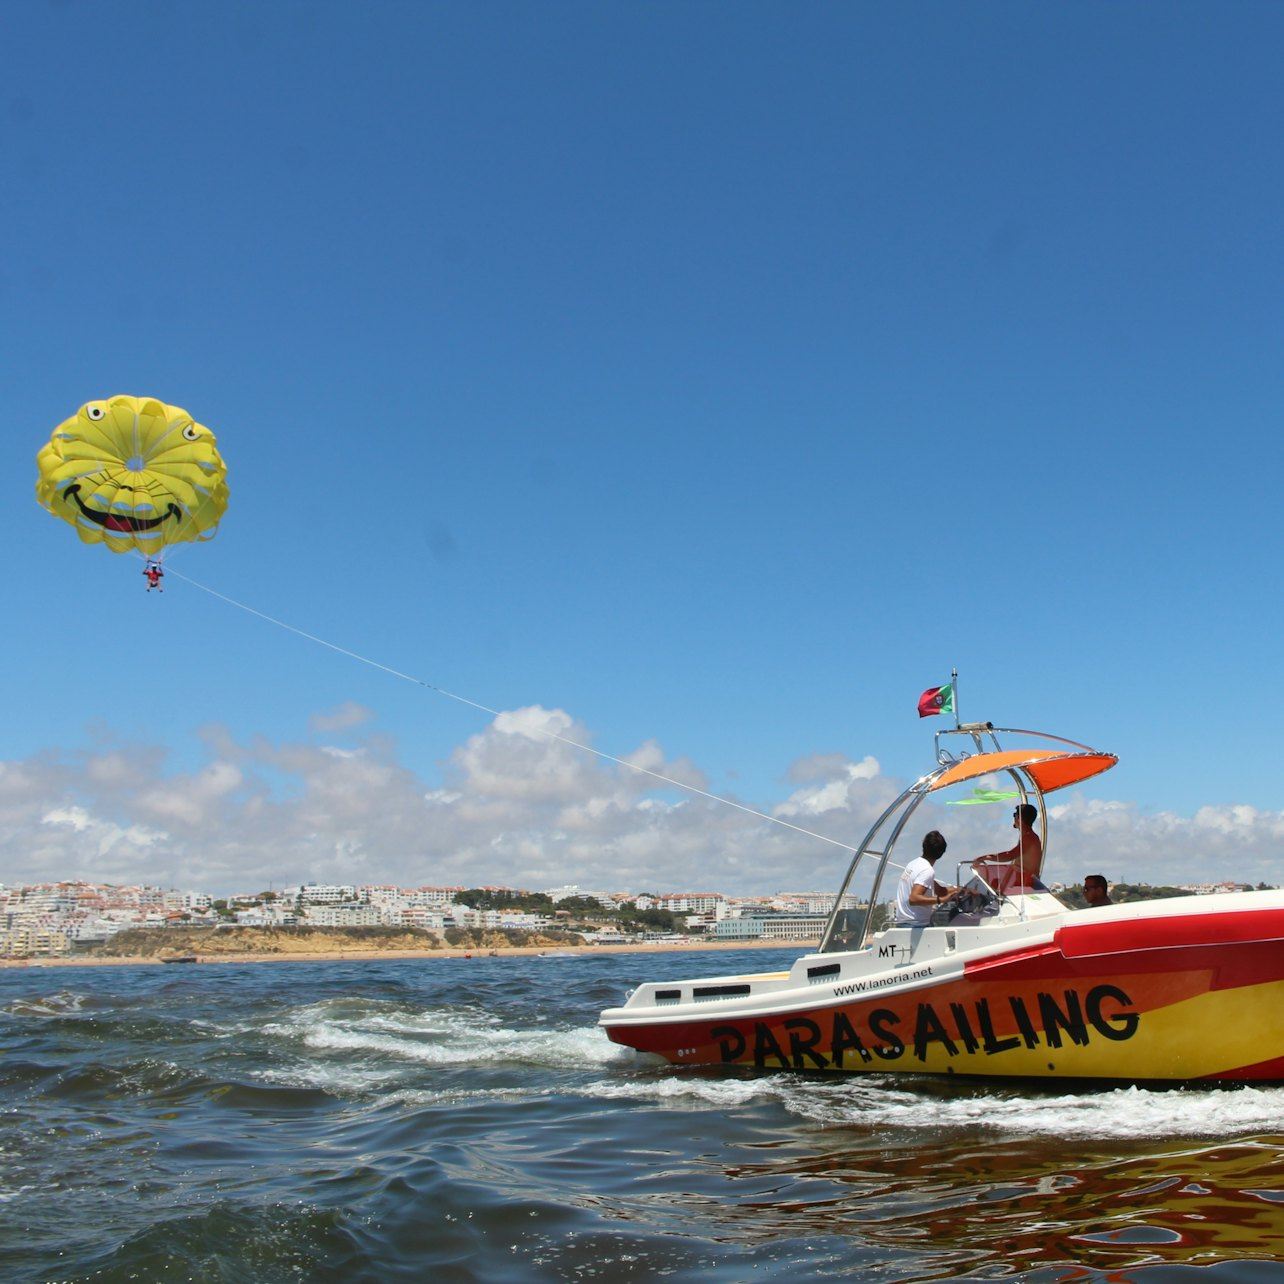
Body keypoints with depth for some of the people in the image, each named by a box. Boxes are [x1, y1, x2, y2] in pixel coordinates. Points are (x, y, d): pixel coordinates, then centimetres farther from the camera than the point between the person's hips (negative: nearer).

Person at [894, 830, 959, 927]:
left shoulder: (914, 863, 12)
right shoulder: (927, 871, -17)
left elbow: (939, 890, 20)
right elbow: (913, 899, -29)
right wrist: (941, 899, -30)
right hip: (916, 926, -10)